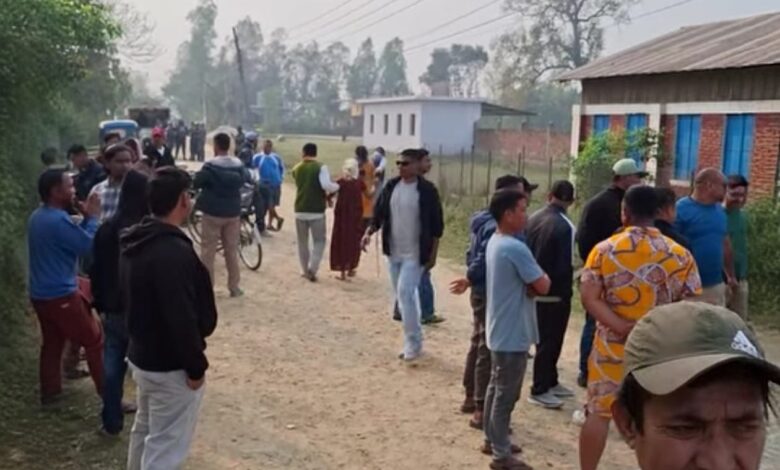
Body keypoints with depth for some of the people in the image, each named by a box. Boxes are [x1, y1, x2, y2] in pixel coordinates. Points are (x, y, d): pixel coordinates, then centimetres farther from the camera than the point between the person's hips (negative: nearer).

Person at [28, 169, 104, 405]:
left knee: (52, 342, 19)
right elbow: (88, 245, -17)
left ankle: (49, 392, 27)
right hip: (61, 295, -9)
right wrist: (93, 217, -8)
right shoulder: (58, 220, -22)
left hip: (40, 294, 9)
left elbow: (74, 238, 15)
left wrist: (85, 219, 4)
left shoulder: (38, 216, 9)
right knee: (95, 341, 0)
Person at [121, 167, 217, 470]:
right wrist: (196, 366, -17)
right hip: (170, 367, -10)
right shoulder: (174, 252, -28)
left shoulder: (133, 242, 4)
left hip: (141, 355, 10)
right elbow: (182, 319, -28)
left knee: (145, 430, 26)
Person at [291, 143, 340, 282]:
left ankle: (305, 270, 23)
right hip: (317, 211, -4)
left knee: (302, 242, 16)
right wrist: (337, 186, -1)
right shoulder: (321, 167, -7)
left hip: (300, 210, 4)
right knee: (319, 241, 8)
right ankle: (312, 269, -5)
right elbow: (327, 186, -22)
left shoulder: (296, 169, 10)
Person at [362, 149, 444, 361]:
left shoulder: (427, 190, -10)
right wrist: (370, 232, -11)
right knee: (402, 295, 13)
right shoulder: (391, 186, 3)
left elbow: (437, 225, -7)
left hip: (415, 253, -6)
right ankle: (413, 341, 27)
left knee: (405, 292, -16)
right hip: (393, 251, 6)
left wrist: (433, 254, -8)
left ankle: (413, 343, -4)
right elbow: (379, 213, 7)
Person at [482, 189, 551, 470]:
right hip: (513, 335, -10)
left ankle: (492, 440, 32)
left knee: (496, 388, 19)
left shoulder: (495, 242, 7)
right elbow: (542, 286, -18)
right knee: (506, 394, 0)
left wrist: (530, 284, -10)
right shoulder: (515, 249, -24)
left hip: (499, 330, 10)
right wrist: (544, 278, 3)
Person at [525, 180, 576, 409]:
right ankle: (539, 390, 11)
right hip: (554, 293, -8)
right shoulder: (565, 226, -19)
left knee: (545, 339, 18)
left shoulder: (533, 219, 4)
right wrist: (567, 294, -9)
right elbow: (564, 266, -20)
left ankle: (550, 382, 31)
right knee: (550, 341, 3)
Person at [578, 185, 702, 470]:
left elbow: (589, 298, -15)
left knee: (599, 412, 11)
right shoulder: (679, 254, -6)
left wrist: (621, 327, -16)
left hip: (613, 347, 0)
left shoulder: (604, 250, -7)